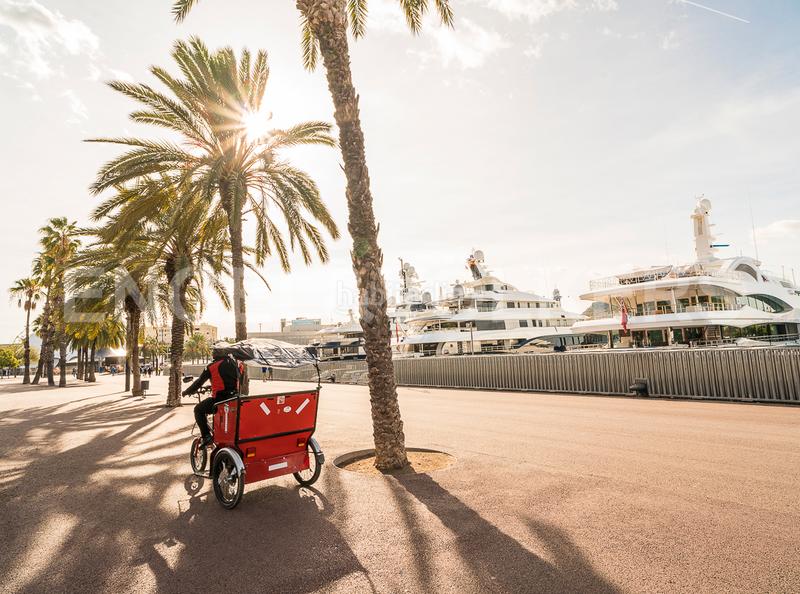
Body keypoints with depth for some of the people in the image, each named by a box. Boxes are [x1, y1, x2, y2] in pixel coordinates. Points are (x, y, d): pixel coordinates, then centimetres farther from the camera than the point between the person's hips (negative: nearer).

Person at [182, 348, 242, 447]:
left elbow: (199, 382, 1)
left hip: (219, 400, -6)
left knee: (198, 409, 17)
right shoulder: (235, 363, 8)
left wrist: (186, 392, 19)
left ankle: (206, 437, 6)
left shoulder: (211, 367, -6)